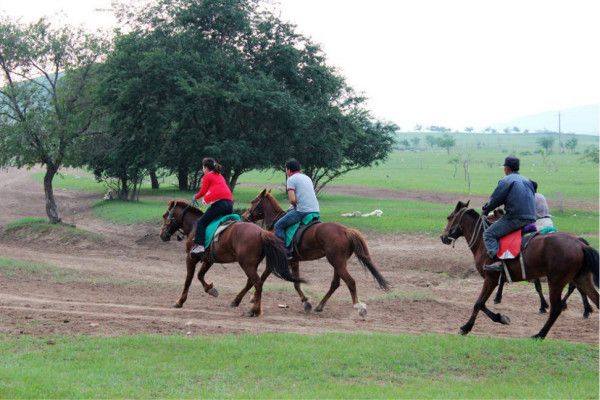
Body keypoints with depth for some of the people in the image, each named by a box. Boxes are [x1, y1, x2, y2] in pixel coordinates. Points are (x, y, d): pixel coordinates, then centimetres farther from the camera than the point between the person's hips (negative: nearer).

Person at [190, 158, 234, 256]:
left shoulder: (207, 176, 8)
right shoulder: (220, 176, 28)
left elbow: (202, 192, 7)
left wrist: (195, 197, 27)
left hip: (219, 203, -7)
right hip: (230, 203, 7)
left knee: (201, 222, -3)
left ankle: (199, 245, -18)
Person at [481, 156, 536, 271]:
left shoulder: (506, 181, -5)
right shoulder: (527, 181, 21)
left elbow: (495, 199, -4)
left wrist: (485, 210, 17)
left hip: (515, 218, -8)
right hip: (531, 218, 8)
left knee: (489, 234, -6)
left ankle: (497, 261, -24)